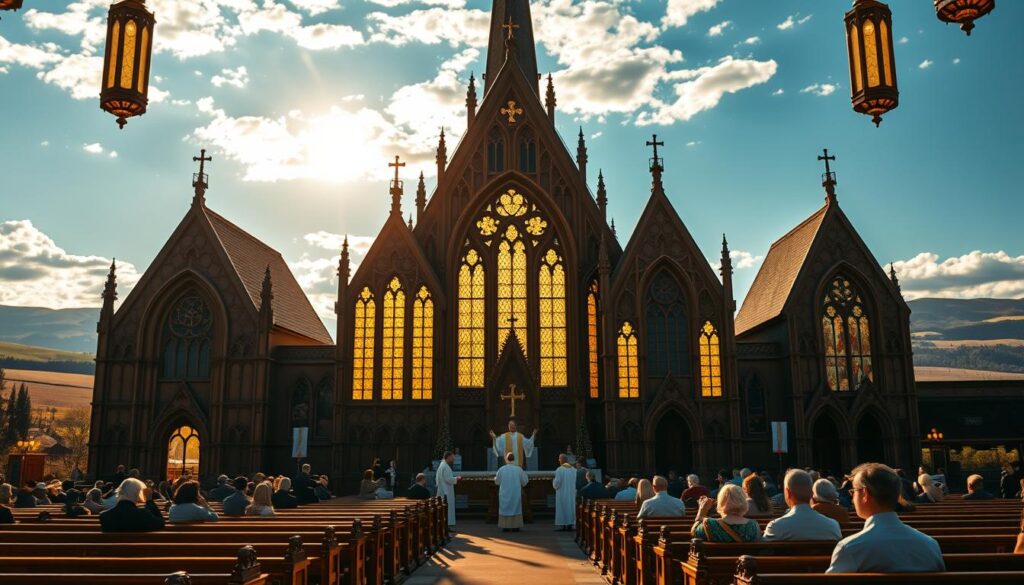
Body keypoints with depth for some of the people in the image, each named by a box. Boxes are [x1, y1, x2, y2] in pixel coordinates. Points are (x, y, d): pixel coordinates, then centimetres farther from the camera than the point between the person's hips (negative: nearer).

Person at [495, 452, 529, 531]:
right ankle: (515, 527, 5)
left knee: (505, 508, 8)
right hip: (515, 493, 0)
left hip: (504, 494, 0)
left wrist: (495, 478, 26)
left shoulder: (501, 469, -8)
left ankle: (505, 527, 6)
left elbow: (497, 481, 3)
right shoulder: (519, 469, -8)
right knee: (515, 508, 8)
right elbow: (524, 481, 0)